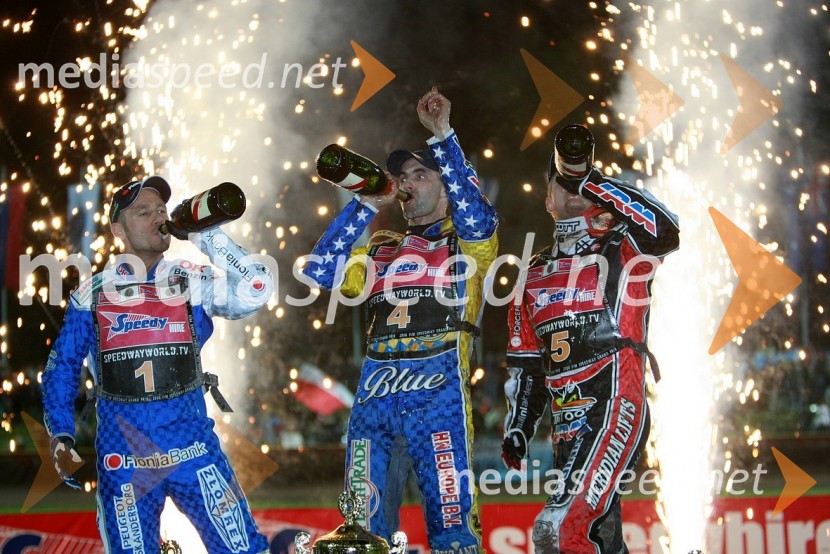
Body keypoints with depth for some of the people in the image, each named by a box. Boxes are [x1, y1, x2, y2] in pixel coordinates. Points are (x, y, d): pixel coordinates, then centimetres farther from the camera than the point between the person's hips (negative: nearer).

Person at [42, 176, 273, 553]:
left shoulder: (193, 282, 3)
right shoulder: (92, 294, 5)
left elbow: (255, 292, -14)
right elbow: (61, 367, 11)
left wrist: (205, 235, -10)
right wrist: (60, 437, 2)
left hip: (193, 447, 0)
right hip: (123, 458, 0)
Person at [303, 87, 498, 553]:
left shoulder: (465, 244, 13)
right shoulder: (382, 252, 25)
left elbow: (477, 217, -9)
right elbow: (322, 270, 12)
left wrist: (443, 136, -9)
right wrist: (367, 205, 13)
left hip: (438, 392, -5)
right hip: (375, 394, 5)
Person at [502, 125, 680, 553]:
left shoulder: (622, 250, 6)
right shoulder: (534, 274, 22)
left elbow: (663, 228, -18)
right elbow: (523, 361, 24)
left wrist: (595, 182, -15)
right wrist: (517, 426, 15)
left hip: (615, 406, -7)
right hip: (567, 426, 7)